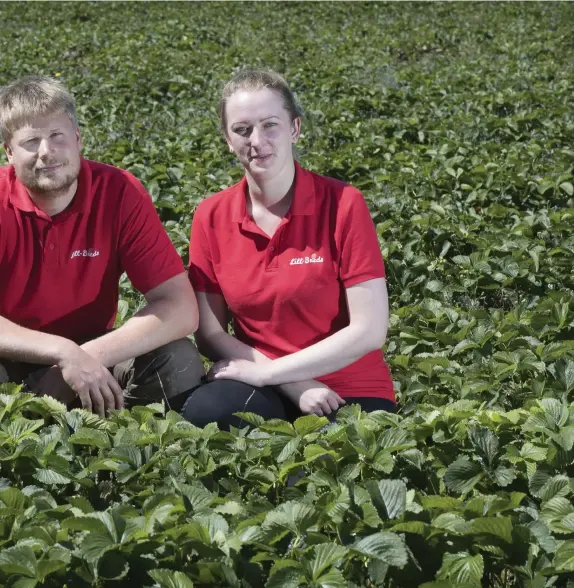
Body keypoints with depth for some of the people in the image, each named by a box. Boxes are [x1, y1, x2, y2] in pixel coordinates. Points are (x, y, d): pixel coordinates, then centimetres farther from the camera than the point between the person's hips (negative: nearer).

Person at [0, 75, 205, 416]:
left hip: (89, 353, 3)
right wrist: (63, 351, -35)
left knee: (179, 360, -23)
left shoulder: (120, 192, -13)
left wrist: (88, 356, -28)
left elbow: (181, 309, -18)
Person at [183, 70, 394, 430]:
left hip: (350, 393, -2)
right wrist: (295, 386, -13)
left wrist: (265, 372, -15)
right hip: (265, 390, 2)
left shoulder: (343, 205, -9)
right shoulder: (212, 216, 1)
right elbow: (210, 333, 2)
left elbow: (369, 329, -13)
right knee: (205, 411, -31)